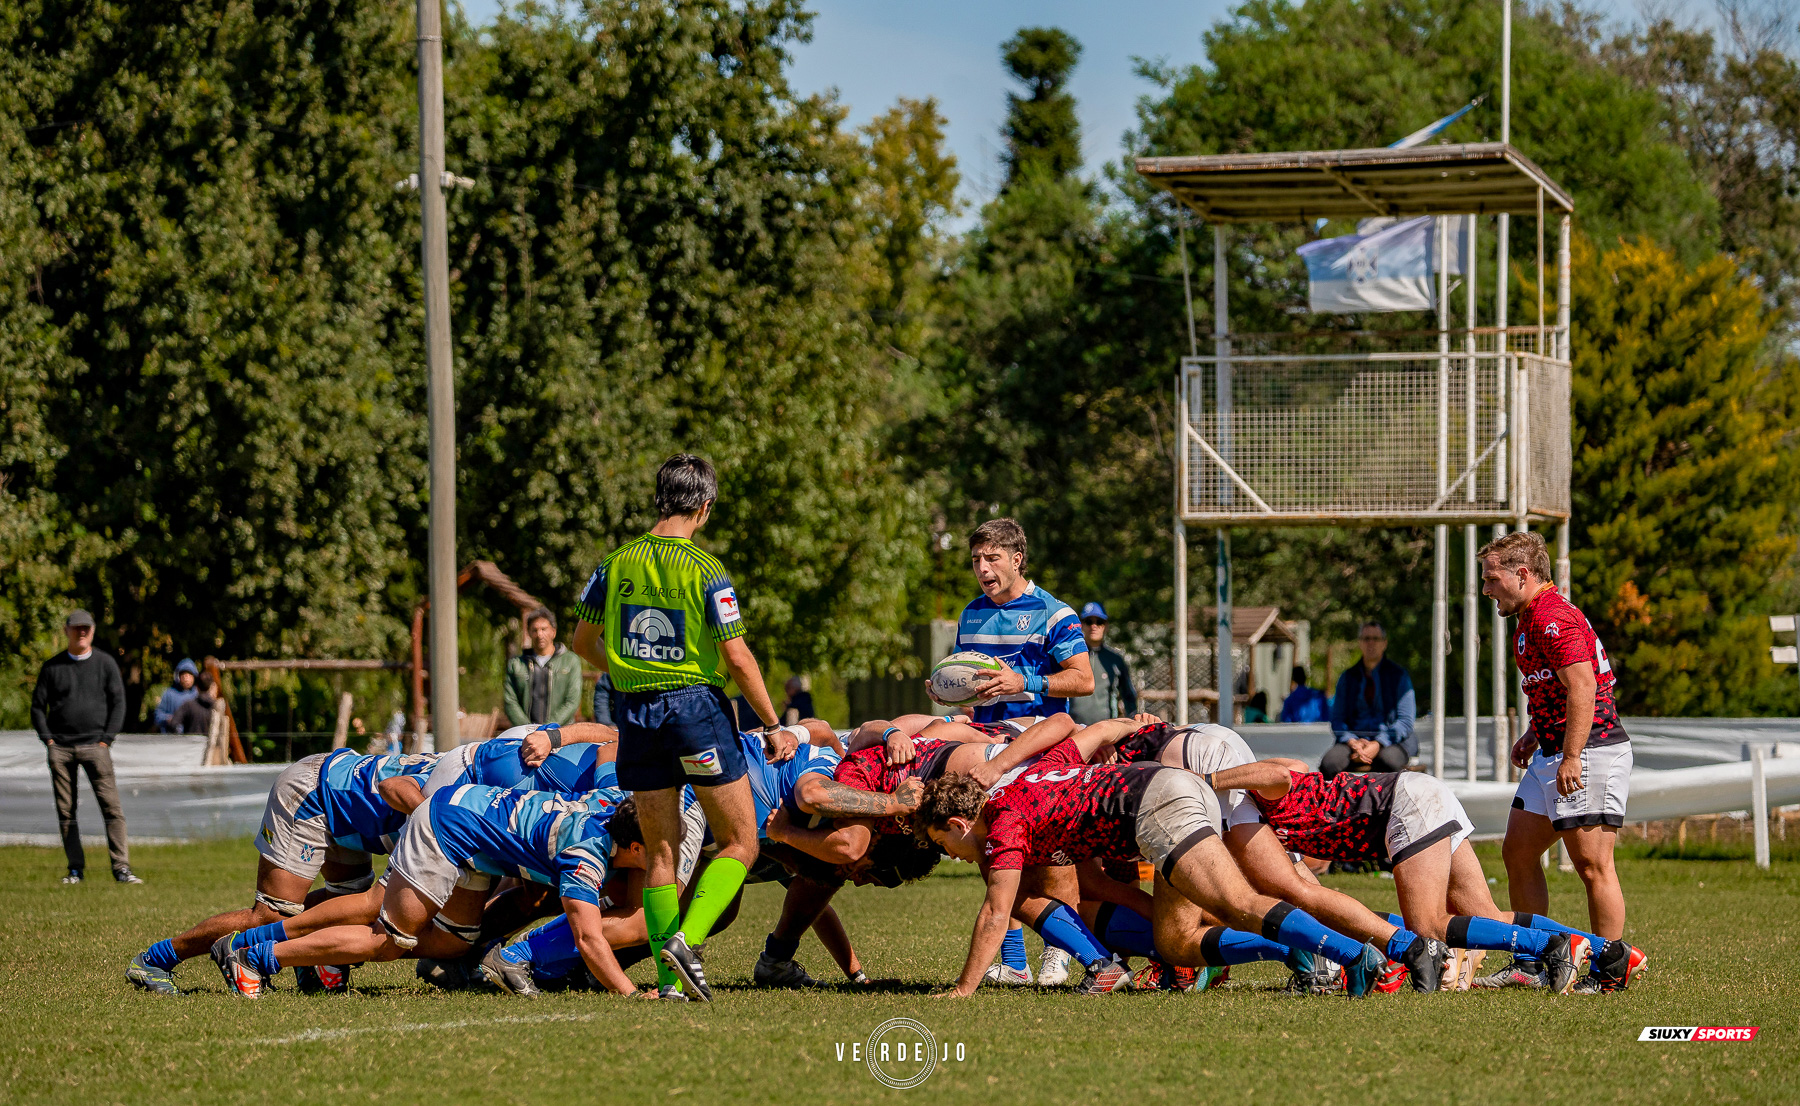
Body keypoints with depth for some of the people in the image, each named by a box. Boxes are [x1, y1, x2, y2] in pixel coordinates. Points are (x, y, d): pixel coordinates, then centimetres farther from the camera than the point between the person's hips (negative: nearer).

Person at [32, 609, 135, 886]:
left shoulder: (105, 663, 8)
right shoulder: (52, 667, 10)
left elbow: (118, 704, 6)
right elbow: (38, 706, 12)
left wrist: (106, 740, -4)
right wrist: (48, 740, -1)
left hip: (95, 746, -2)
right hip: (60, 747, 2)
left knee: (111, 807, -11)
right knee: (65, 811, 1)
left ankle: (121, 867, -13)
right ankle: (75, 869, 7)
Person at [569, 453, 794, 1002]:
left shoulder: (616, 563, 3)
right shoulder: (705, 570, -11)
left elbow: (583, 641, 11)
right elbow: (736, 657, -13)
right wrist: (773, 727, -5)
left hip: (635, 710, 5)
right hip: (696, 705, -5)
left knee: (659, 854, 10)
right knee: (740, 843, 6)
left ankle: (669, 978, 5)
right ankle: (686, 940, -12)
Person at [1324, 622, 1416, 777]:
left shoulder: (1398, 675, 6)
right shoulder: (1348, 678, 15)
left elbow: (1405, 721, -1)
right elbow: (1337, 719, 10)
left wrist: (1377, 745, -17)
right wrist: (1353, 742, -13)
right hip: (1356, 739, 2)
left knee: (1388, 759, -41)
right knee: (1329, 763, -32)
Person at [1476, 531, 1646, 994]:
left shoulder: (1554, 617, -16)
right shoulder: (1530, 621, 18)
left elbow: (1582, 687, -24)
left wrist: (1571, 757, -26)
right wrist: (1535, 734, 19)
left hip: (1591, 751, -11)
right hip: (1553, 753, 11)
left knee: (1592, 863, -9)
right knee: (1518, 851, 12)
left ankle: (1611, 972, -4)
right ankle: (1529, 964, 19)